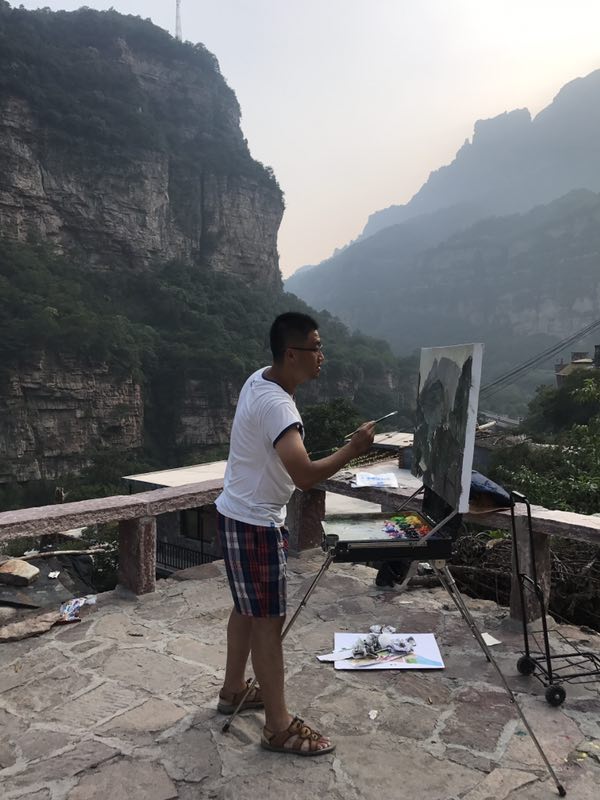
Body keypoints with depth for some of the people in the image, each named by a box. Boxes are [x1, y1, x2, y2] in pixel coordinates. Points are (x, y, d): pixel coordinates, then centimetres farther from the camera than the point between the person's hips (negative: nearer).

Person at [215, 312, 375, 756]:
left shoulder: (261, 378, 2)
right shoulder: (275, 404, -29)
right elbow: (305, 476, -35)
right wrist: (352, 450, -23)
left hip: (248, 515, 10)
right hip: (253, 523, -10)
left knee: (248, 608, 22)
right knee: (269, 620, 0)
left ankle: (234, 690, 39)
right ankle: (279, 727, 15)